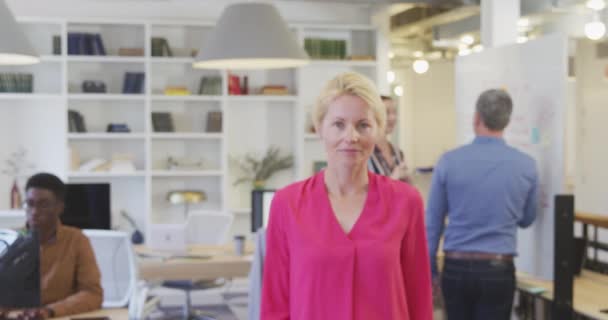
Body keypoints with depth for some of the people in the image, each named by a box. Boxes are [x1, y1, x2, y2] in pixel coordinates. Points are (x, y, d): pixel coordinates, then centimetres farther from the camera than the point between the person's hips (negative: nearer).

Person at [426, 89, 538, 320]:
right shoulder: (526, 165, -3)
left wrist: (430, 268, 13)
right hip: (498, 269, -1)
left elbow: (432, 221, 2)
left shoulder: (449, 161, -5)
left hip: (456, 267, 1)